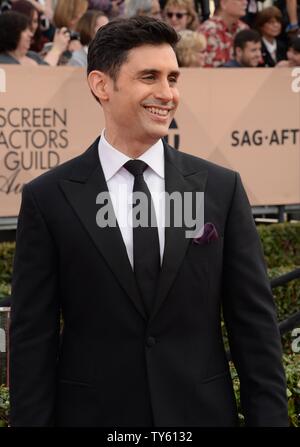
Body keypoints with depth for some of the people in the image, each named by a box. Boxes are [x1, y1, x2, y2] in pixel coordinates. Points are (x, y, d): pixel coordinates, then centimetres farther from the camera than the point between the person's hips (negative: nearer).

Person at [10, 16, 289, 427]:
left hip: (203, 412, 2)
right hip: (94, 413, -2)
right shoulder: (48, 199, -4)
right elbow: (32, 341, -4)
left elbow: (255, 324, 2)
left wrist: (269, 418, -3)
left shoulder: (221, 188, 1)